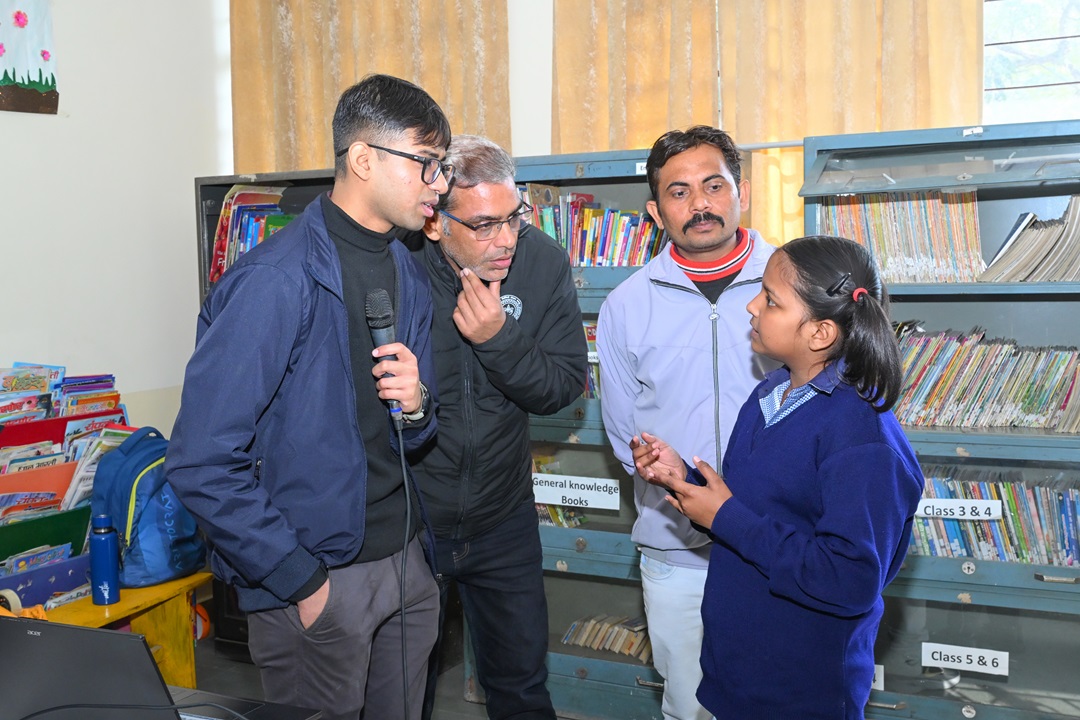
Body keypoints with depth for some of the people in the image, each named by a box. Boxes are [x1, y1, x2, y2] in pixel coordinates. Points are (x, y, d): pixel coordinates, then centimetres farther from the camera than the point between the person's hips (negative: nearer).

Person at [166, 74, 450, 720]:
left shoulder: (409, 273, 6)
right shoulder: (277, 282, -20)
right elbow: (204, 465, -22)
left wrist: (416, 404, -9)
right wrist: (301, 581, -17)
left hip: (404, 558, 8)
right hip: (318, 578, -7)